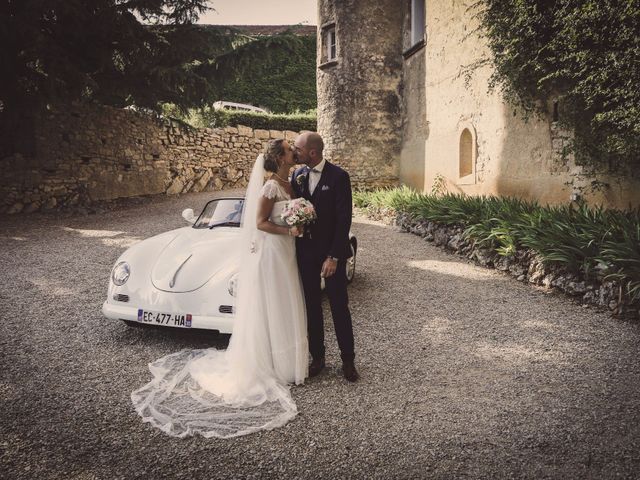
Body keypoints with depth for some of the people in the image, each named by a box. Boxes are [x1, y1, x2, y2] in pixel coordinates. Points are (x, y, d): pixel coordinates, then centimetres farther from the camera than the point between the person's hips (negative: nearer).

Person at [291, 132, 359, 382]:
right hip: (305, 252, 5)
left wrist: (333, 257, -17)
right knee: (311, 306, 12)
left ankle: (348, 360, 20)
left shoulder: (338, 176, -12)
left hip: (331, 252, -4)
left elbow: (344, 219, -14)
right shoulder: (297, 176, 3)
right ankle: (317, 357, 26)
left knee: (339, 307, 5)